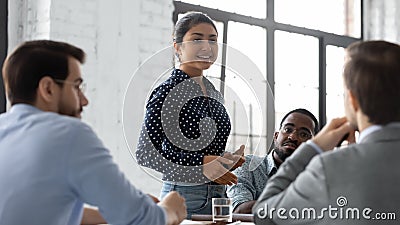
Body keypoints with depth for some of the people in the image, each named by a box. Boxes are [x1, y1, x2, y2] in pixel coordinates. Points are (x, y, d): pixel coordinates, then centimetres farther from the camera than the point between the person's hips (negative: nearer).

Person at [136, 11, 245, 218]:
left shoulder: (214, 94, 13)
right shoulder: (167, 92, -10)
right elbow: (145, 154, -16)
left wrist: (226, 159, 3)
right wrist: (202, 163, -21)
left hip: (218, 193, 7)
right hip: (184, 197, -7)